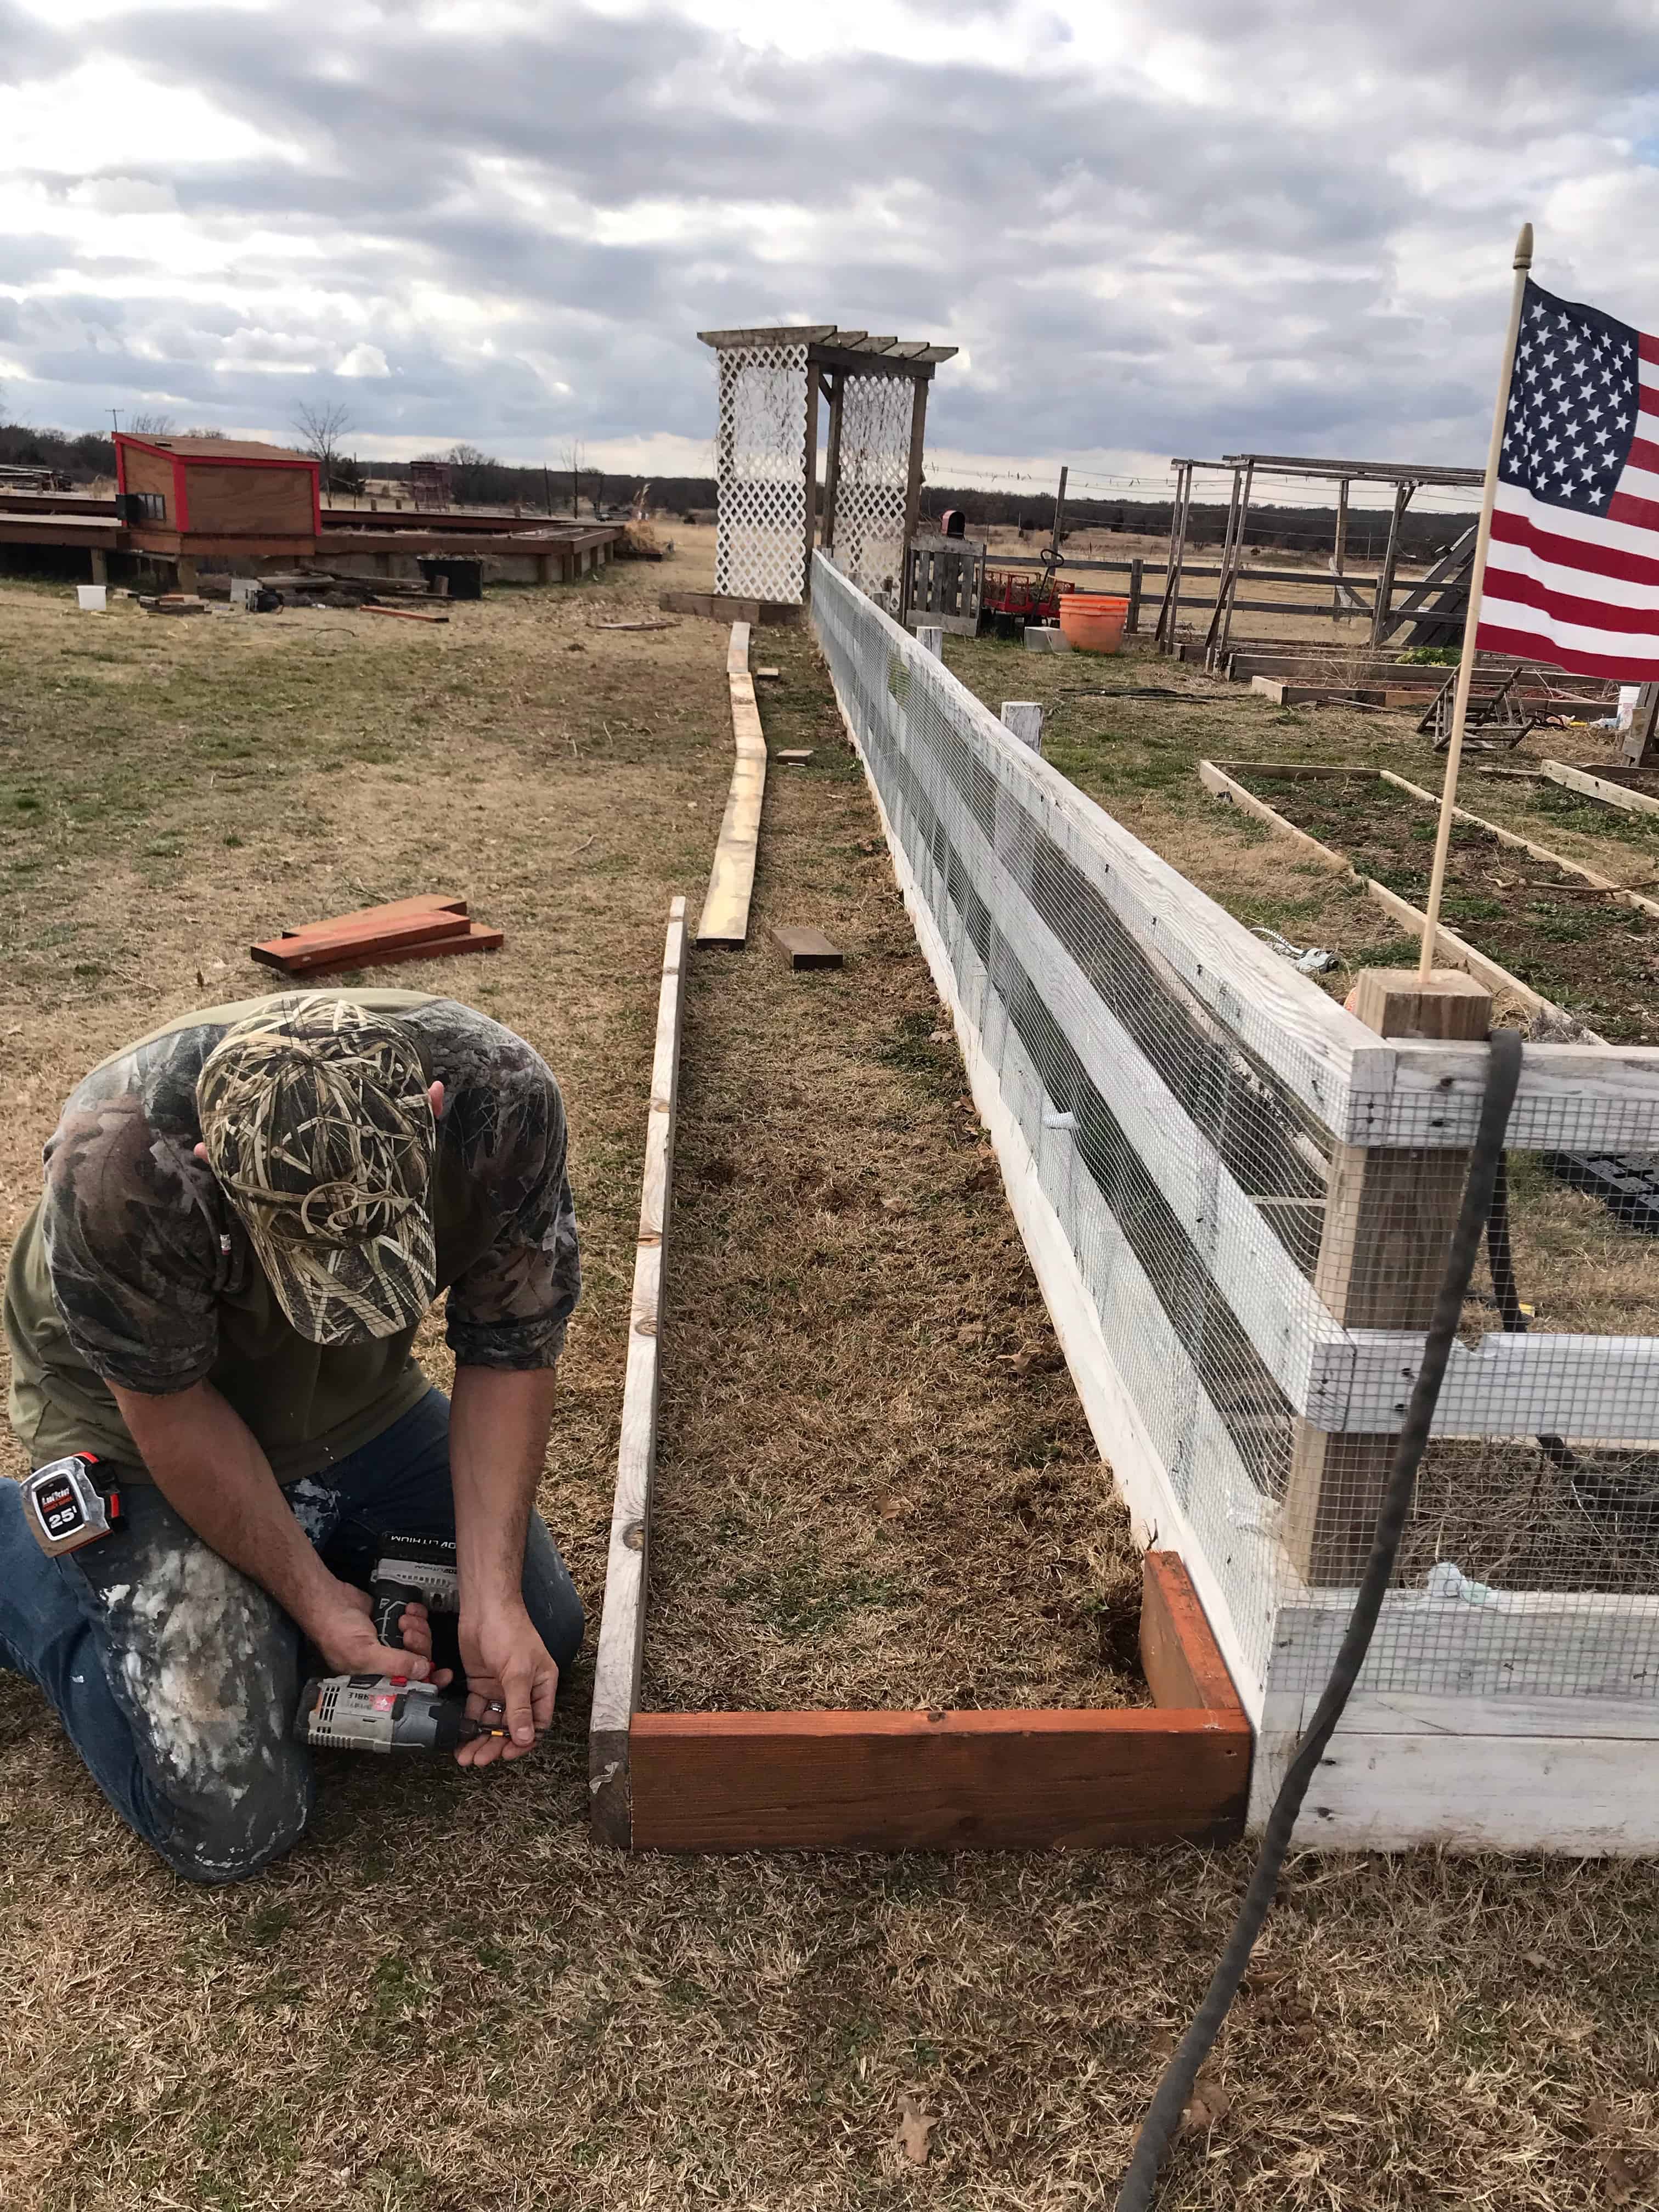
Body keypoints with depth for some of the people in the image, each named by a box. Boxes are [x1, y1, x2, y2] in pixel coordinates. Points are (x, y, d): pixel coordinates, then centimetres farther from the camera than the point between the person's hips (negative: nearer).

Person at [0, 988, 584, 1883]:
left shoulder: (499, 1094, -30)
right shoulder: (116, 1166, -40)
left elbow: (508, 1353, -18)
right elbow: (171, 1411, -23)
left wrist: (493, 1600, -23)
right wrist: (314, 1595, -17)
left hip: (357, 1405, 4)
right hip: (143, 1438, -3)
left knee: (543, 1635, 5)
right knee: (231, 1824, -7)